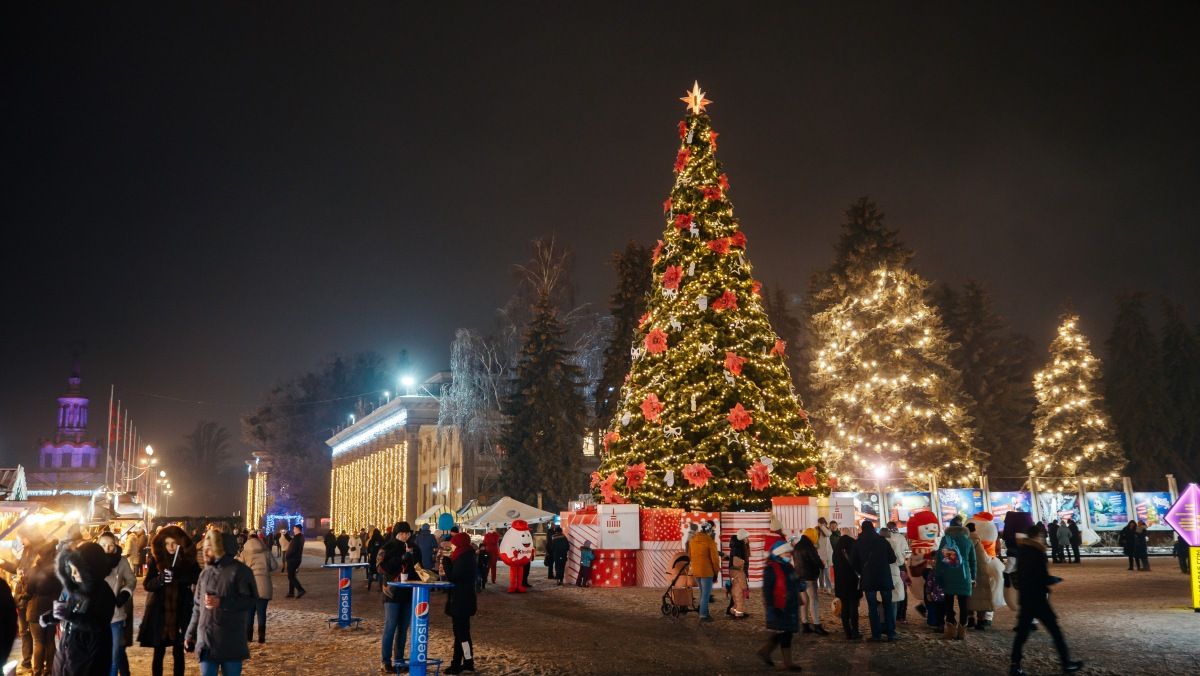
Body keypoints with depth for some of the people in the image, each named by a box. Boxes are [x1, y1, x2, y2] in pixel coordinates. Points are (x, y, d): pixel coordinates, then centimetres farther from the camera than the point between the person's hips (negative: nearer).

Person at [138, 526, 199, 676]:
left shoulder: (188, 559, -2)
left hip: (180, 613, 0)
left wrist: (177, 575, -29)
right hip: (159, 612, 0)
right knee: (159, 652, 7)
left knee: (178, 652, 7)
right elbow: (146, 584, -3)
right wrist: (161, 579, -23)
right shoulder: (156, 559, -1)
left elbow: (198, 579, -13)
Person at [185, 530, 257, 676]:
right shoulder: (205, 573, 10)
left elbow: (251, 601, -14)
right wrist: (191, 634, 14)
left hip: (231, 643, -5)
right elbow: (198, 607, 16)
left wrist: (221, 602, -20)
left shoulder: (240, 571, -9)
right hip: (206, 641, 5)